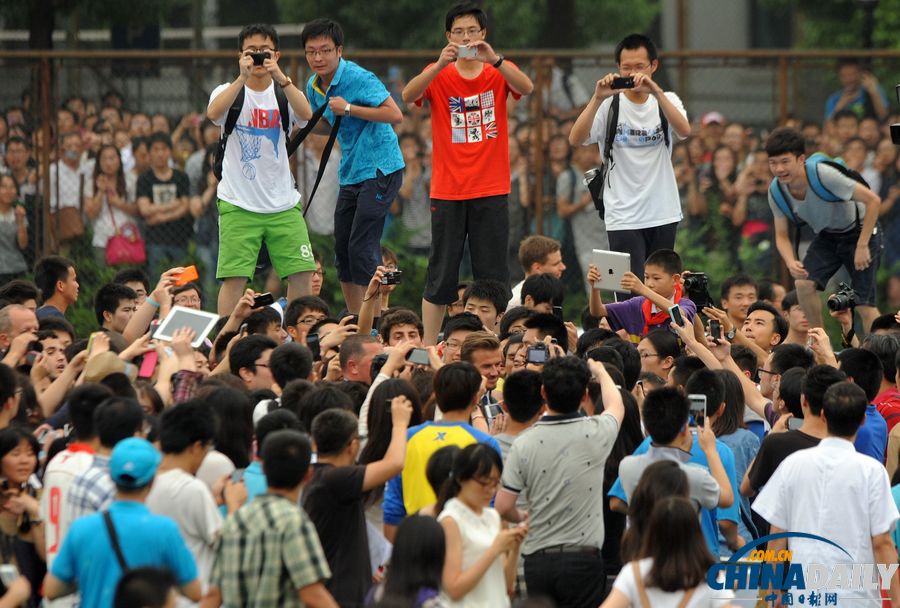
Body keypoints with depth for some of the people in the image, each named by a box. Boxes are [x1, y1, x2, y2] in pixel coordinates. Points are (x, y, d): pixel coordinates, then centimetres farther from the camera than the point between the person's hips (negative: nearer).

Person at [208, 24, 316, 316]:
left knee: (301, 275, -2)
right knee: (234, 278, -9)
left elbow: (305, 114, -15)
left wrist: (281, 78, -28)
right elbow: (213, 113, -21)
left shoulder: (284, 92, 7)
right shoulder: (229, 91, 2)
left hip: (283, 202, 2)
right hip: (239, 202, -2)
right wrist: (242, 78, -30)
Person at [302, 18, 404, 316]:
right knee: (342, 250, 9)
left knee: (362, 247, -14)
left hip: (380, 169, -9)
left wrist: (349, 108, -24)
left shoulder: (358, 78, -17)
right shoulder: (314, 87, 8)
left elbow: (395, 115, -24)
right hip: (350, 175, 9)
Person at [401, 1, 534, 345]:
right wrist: (441, 64, -30)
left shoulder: (498, 72, 4)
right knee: (440, 276, 3)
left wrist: (494, 60, -32)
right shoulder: (438, 74, 3)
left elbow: (526, 88, -17)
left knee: (493, 277, 1)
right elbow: (408, 95, -15)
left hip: (491, 191, 0)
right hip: (447, 191, 0)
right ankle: (428, 349, 6)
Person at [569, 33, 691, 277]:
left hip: (663, 215, 3)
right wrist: (598, 99, -26)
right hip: (623, 218, -3)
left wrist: (656, 91, -25)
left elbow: (684, 130, -16)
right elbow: (576, 139, -16)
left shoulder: (667, 101, 6)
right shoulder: (609, 105, -1)